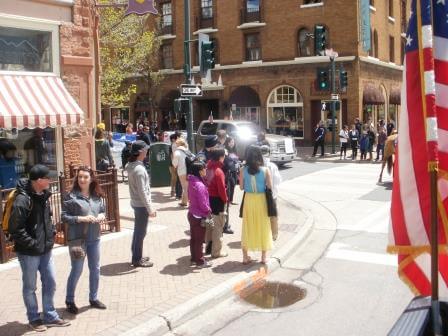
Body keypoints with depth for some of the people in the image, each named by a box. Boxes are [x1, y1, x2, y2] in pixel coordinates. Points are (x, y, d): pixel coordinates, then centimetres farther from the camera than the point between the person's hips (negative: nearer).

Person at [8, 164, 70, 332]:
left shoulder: (43, 196, 4)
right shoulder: (23, 200, -21)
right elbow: (15, 229, -21)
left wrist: (51, 233, 7)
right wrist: (33, 244, -20)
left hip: (46, 249, 7)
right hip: (29, 252, -7)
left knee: (50, 283, 15)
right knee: (30, 287, 11)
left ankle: (50, 317, 30)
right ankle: (34, 318, 28)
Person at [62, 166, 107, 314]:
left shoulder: (96, 195, 3)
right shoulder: (71, 196, -12)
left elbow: (103, 210, 15)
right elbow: (64, 217, -12)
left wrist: (102, 216, -7)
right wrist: (81, 218, -23)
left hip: (94, 238, 5)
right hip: (78, 238, -5)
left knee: (95, 269, 15)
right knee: (76, 271, 5)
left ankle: (93, 298, 32)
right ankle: (69, 300, 25)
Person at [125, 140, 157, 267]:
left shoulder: (131, 166, 5)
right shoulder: (139, 169, -23)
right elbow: (142, 192, -24)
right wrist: (150, 208, -19)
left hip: (136, 203, 9)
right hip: (141, 204, -9)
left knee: (138, 230, 19)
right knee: (141, 232, 1)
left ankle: (136, 256, 30)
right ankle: (137, 260, 11)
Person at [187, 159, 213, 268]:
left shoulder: (192, 182, 3)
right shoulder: (199, 185, -25)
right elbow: (202, 203, -23)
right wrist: (208, 211, -6)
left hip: (192, 213, 9)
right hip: (199, 216, -9)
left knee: (193, 238, 18)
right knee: (199, 239, 3)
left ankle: (194, 258, 29)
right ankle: (200, 261, 13)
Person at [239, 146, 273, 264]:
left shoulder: (243, 170, -9)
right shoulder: (265, 170, -12)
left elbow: (241, 187, -3)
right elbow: (270, 187, -8)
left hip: (248, 199, 1)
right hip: (261, 200, -1)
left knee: (247, 227, 13)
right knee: (263, 227, 12)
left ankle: (245, 256, 18)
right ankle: (263, 256, 19)